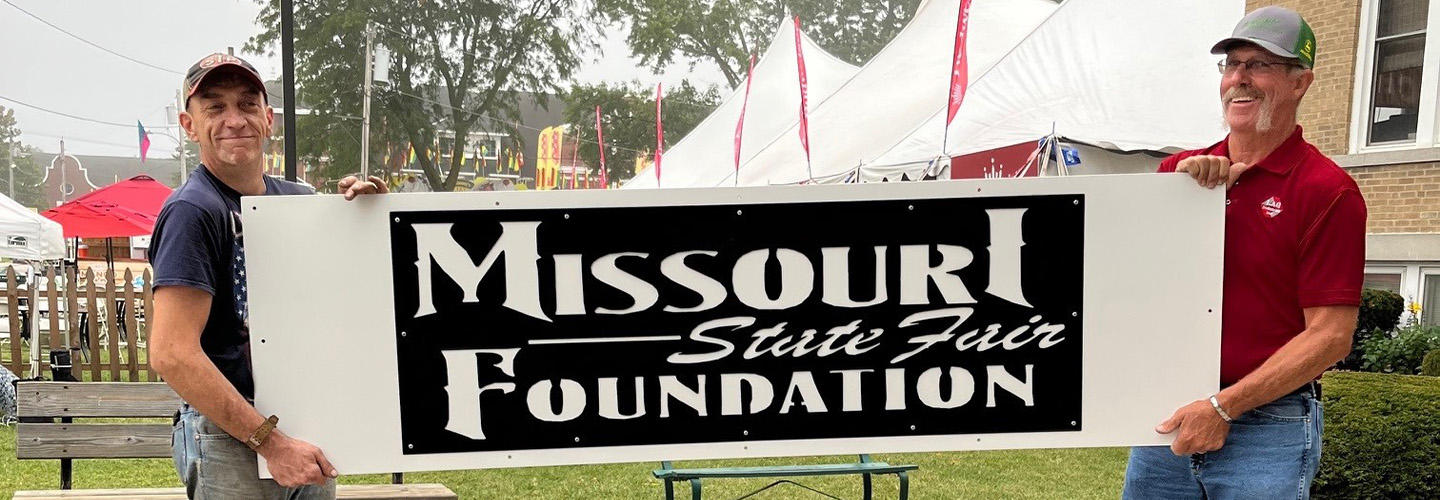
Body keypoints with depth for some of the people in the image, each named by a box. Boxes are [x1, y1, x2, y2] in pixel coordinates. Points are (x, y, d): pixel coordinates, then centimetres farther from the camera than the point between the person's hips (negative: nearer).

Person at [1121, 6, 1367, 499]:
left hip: (1268, 430, -4)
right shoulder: (1179, 170, 7)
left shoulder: (1328, 191, -7)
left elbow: (1330, 336, -11)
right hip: (1167, 420, 4)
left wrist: (1224, 407, -17)